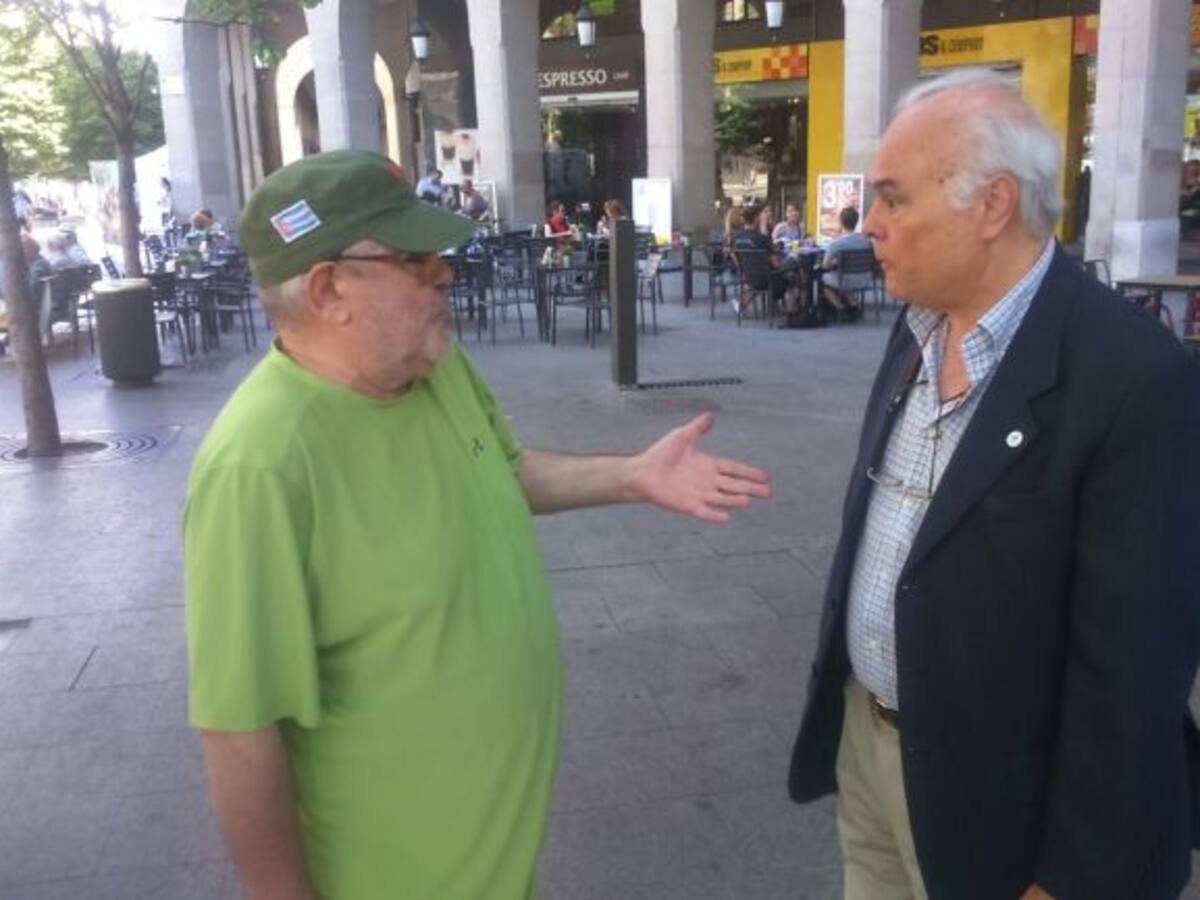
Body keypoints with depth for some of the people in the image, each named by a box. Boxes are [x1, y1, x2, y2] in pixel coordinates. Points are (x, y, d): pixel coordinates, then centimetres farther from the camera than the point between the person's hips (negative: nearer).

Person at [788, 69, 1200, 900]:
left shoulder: (1132, 375, -22)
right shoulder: (919, 326, 1)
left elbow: (1132, 661, -20)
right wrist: (845, 702, 15)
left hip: (990, 794, -6)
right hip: (864, 737, 7)